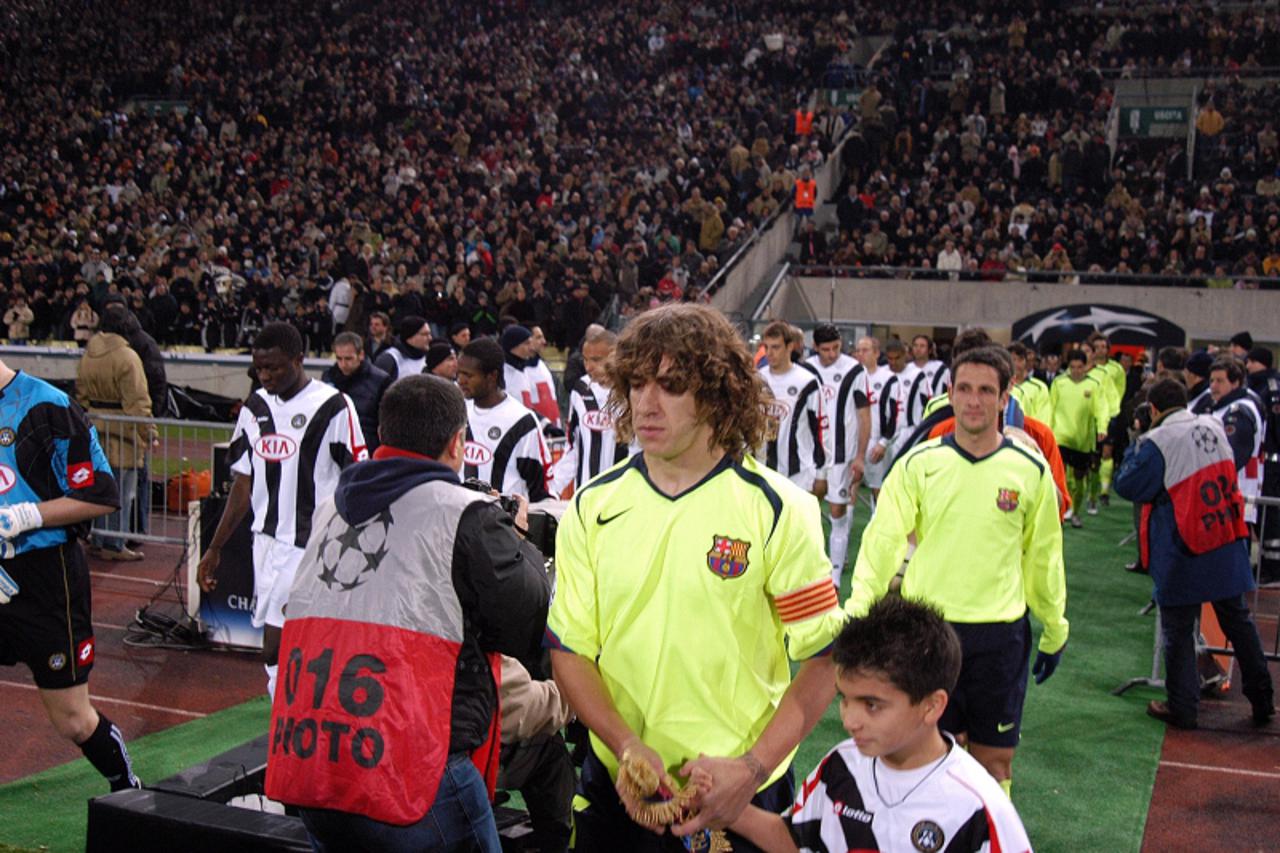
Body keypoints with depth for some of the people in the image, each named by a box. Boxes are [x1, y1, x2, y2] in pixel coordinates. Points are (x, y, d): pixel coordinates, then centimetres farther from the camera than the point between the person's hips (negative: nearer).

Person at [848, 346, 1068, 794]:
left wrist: (1055, 631, 15)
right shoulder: (918, 463, -2)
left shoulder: (1030, 469, 0)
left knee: (994, 758, 7)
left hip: (1000, 631, 0)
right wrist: (857, 612, -14)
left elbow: (1043, 555, 9)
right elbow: (882, 540, -4)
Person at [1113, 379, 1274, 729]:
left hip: (1184, 554, -6)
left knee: (1178, 631, 6)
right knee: (1238, 621, 17)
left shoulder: (1156, 442, -17)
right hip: (1228, 547, 6)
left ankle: (1182, 709, 12)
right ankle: (1262, 703, 26)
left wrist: (1135, 447, 0)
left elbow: (1127, 486, -12)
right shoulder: (1214, 426, 3)